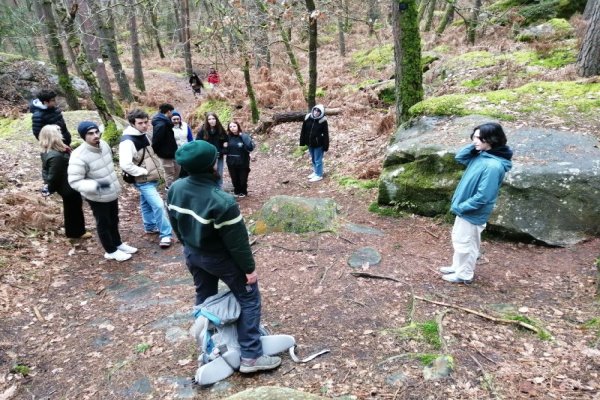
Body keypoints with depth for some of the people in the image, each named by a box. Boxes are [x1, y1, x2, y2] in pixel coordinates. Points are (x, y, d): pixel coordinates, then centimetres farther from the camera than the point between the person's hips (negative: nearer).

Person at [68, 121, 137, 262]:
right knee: (103, 224, 13)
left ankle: (118, 244, 45)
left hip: (112, 192, 7)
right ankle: (111, 251, 31)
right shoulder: (79, 156, -29)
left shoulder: (103, 144, -7)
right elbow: (74, 182, -27)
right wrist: (96, 185, -40)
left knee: (114, 220, 24)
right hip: (97, 197, -7)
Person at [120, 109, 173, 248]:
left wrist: (155, 168, 9)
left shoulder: (143, 135, 6)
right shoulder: (128, 141, -23)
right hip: (143, 181, -9)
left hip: (151, 178, 9)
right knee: (158, 205, -13)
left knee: (147, 204, 23)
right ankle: (165, 234, -5)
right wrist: (144, 172, -22)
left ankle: (150, 227, 38)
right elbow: (125, 164, -32)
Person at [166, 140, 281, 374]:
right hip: (219, 258, -7)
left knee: (204, 297, 27)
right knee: (249, 299, 8)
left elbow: (175, 224, 4)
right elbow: (237, 241, -25)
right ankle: (250, 357, 10)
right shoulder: (221, 201, -34)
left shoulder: (175, 189, -11)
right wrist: (249, 267, -11)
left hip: (192, 254, 7)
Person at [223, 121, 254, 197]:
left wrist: (243, 136, -27)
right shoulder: (228, 137, -2)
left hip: (243, 163, -3)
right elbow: (225, 149, 7)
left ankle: (243, 192, 35)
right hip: (231, 163, 3)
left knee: (243, 179, 11)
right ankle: (236, 191, 39)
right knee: (234, 179, 15)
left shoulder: (244, 136, -12)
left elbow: (250, 147, -27)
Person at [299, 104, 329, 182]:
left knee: (318, 160, 5)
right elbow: (303, 131, 3)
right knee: (313, 159, 21)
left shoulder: (323, 121, -16)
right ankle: (315, 172, 39)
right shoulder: (308, 118, -3)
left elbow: (326, 134, -14)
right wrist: (302, 142, 4)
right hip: (310, 143, 6)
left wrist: (325, 146, -15)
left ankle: (319, 175, 19)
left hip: (318, 144, -6)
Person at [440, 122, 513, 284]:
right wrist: (473, 146, -6)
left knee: (466, 243, 8)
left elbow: (483, 196, -28)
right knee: (458, 239, 23)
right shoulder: (481, 155, -1)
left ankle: (464, 275, 27)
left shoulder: (493, 165, -28)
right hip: (466, 209, 9)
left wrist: (461, 207, -18)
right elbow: (459, 157, 11)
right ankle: (457, 267, 41)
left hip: (473, 213, -9)